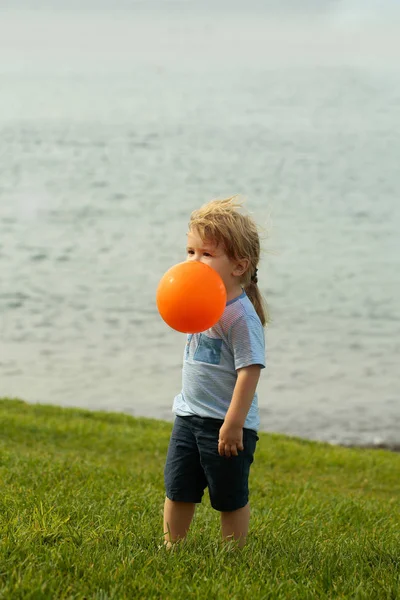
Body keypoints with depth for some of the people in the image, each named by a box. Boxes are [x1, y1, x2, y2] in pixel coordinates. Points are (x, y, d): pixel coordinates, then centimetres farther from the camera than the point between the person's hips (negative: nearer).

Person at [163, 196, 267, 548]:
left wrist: (233, 424, -24)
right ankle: (172, 548, 25)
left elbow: (250, 369, -23)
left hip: (226, 425, -8)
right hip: (189, 415, 8)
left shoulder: (241, 315, -20)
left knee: (230, 499, 6)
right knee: (178, 490, 13)